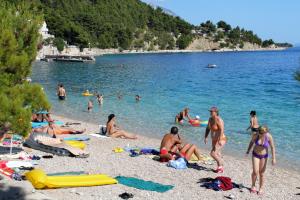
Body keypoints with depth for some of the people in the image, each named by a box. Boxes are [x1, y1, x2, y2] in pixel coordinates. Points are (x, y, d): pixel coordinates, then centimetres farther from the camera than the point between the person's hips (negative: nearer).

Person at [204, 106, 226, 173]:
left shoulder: (219, 120, -22)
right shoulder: (210, 119, 4)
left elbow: (221, 130, -31)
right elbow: (208, 128, 14)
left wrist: (219, 140, -39)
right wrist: (205, 137, 7)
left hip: (220, 140, -9)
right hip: (214, 140, 9)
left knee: (213, 153, -16)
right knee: (217, 154, 15)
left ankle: (220, 165, 4)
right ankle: (220, 168, 27)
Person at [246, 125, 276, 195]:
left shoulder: (269, 137, -22)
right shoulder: (255, 135, -20)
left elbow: (272, 147, -12)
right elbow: (252, 142, 1)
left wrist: (273, 158, -11)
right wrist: (248, 150, 9)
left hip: (264, 156, 0)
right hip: (255, 155, 0)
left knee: (261, 173, 4)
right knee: (255, 172, -7)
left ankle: (260, 189, 21)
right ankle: (253, 186, 18)